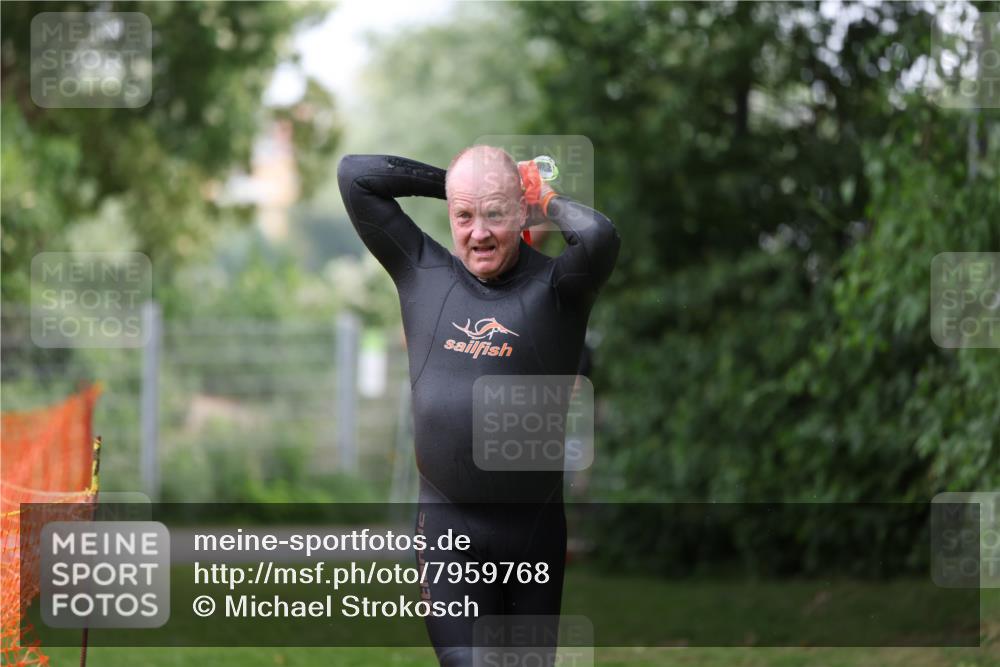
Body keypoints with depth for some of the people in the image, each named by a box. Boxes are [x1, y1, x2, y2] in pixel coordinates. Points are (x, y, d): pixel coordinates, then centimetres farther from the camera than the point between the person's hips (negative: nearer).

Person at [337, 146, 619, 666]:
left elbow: (599, 237, -29)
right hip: (449, 523, 1)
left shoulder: (553, 286, -6)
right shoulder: (421, 272, 4)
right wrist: (451, 183, 4)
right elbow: (355, 174, 4)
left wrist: (550, 202, -8)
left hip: (538, 525, -1)